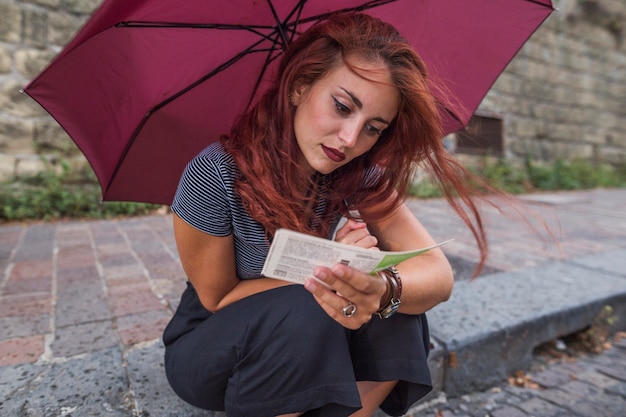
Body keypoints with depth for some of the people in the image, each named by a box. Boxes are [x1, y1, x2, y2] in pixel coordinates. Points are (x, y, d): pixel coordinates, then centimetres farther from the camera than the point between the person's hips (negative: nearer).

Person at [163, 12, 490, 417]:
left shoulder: (359, 178, -15)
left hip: (308, 349, 3)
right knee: (304, 312, -33)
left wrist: (382, 290, -46)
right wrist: (324, 268, -29)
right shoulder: (215, 176, -26)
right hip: (208, 352, -2)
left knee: (398, 305, -22)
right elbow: (218, 298, -17)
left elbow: (439, 275, -23)